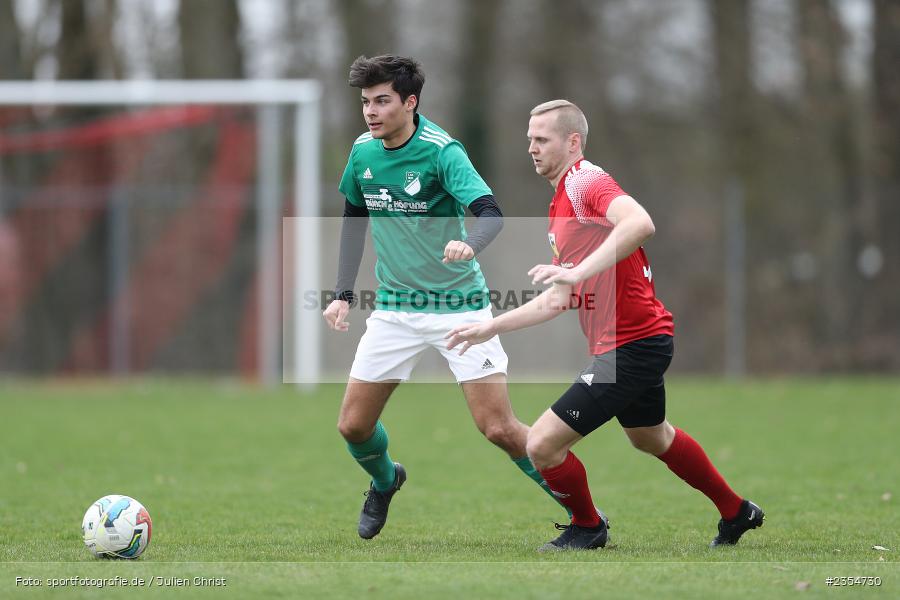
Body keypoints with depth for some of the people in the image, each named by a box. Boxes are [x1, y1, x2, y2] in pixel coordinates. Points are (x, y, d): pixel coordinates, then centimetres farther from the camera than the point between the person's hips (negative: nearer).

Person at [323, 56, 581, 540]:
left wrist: (469, 244, -51)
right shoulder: (363, 153, 0)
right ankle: (385, 482, 37)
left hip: (458, 303, -5)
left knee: (498, 428, -12)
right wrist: (344, 293, 9)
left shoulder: (441, 151, -17)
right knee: (353, 425, 3)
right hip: (394, 307, 5)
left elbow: (491, 213, -29)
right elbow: (355, 217, 16)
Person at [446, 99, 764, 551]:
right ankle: (736, 513, 49)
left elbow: (640, 223, -39)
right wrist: (492, 327, 22)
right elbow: (560, 299, 22)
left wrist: (578, 271, -44)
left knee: (543, 444, -11)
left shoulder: (588, 183, -17)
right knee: (652, 438, 32)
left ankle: (588, 526, 15)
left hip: (632, 346, -11)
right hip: (637, 341, 11)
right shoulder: (562, 201, 16)